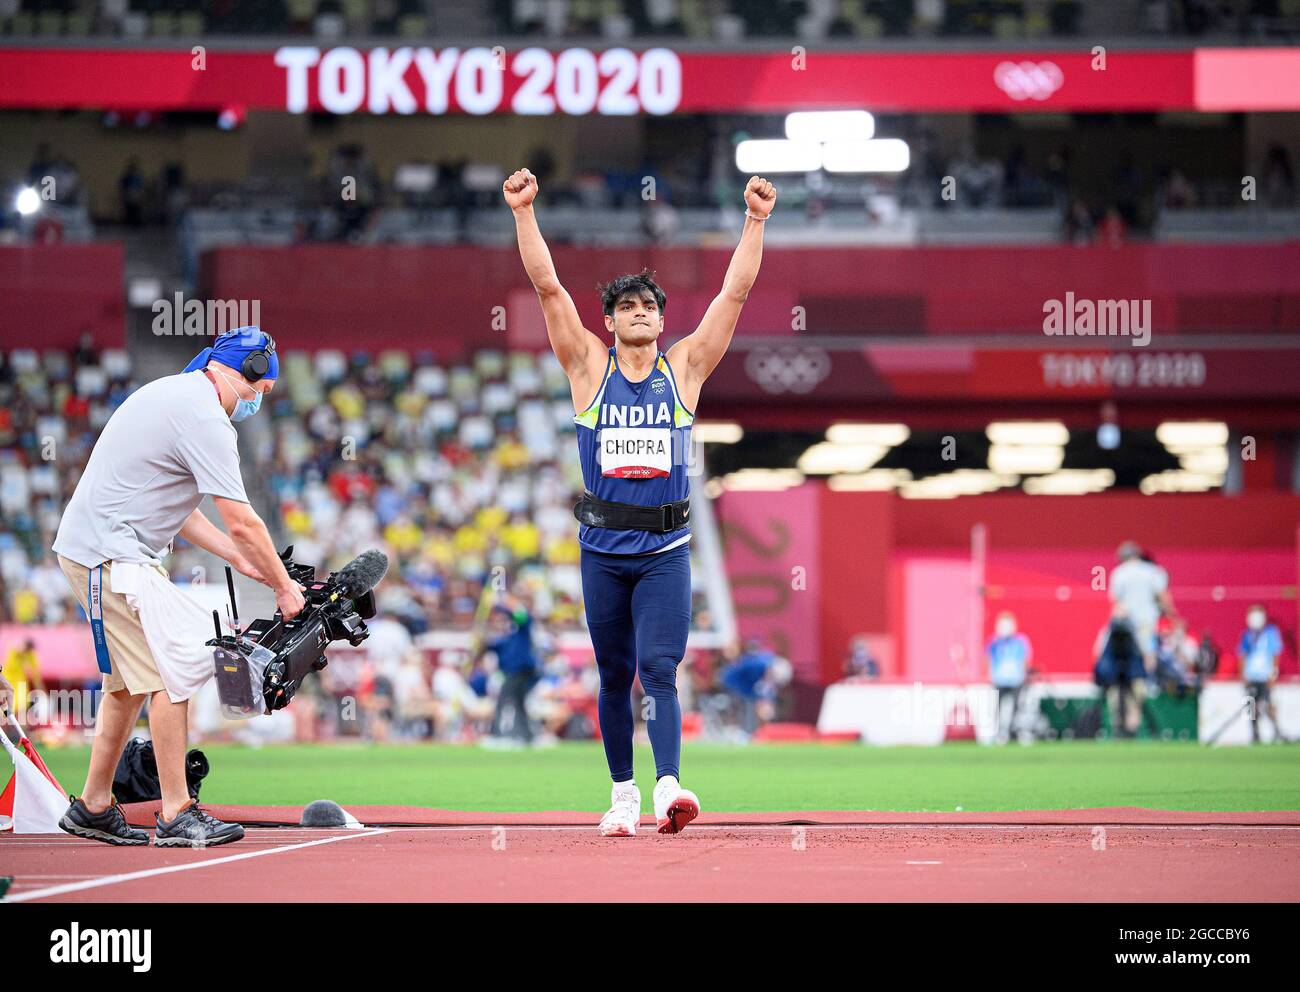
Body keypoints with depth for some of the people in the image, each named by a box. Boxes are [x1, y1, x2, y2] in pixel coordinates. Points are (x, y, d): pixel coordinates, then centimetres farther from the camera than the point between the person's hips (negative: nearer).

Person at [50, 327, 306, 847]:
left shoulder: (173, 394, 16)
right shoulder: (204, 418, -17)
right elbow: (242, 522, -16)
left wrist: (238, 557, 18)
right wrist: (284, 586, -6)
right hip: (111, 555, -11)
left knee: (131, 679, 16)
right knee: (173, 671, -11)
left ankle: (93, 808, 22)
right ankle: (176, 817, -10)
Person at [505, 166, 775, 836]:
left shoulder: (685, 368, 5)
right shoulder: (589, 369, 4)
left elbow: (735, 291, 1)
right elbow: (548, 287, -3)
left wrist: (754, 222, -7)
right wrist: (524, 214, -11)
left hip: (665, 548, -1)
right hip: (603, 547, 1)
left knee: (658, 667, -14)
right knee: (614, 674, 8)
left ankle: (668, 787, -26)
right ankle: (623, 794, 18)